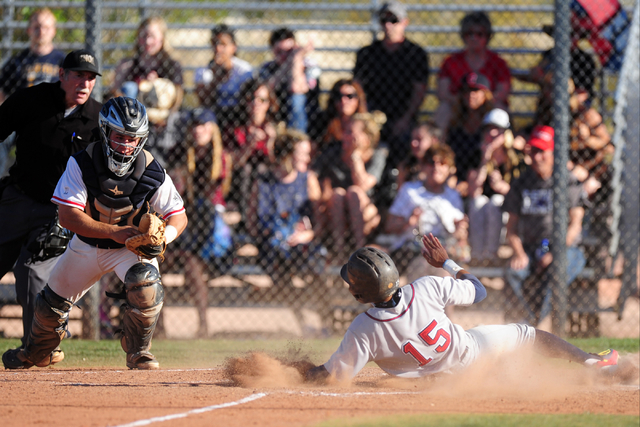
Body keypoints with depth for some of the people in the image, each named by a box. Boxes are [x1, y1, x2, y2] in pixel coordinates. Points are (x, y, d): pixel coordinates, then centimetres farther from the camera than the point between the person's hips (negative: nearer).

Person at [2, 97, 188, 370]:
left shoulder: (152, 173, -23)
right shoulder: (81, 164, -25)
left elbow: (179, 216, -16)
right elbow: (68, 216, -30)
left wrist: (164, 235, -40)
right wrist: (114, 232, -41)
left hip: (132, 246, -1)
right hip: (87, 243, 1)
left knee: (147, 285, -30)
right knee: (53, 302, 11)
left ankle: (138, 353, -7)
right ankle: (36, 352, 44)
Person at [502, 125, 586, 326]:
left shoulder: (569, 182, 1)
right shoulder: (521, 184, 12)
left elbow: (575, 225, -4)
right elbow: (511, 228, 12)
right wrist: (519, 254, -7)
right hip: (529, 248, 3)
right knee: (512, 274, -29)